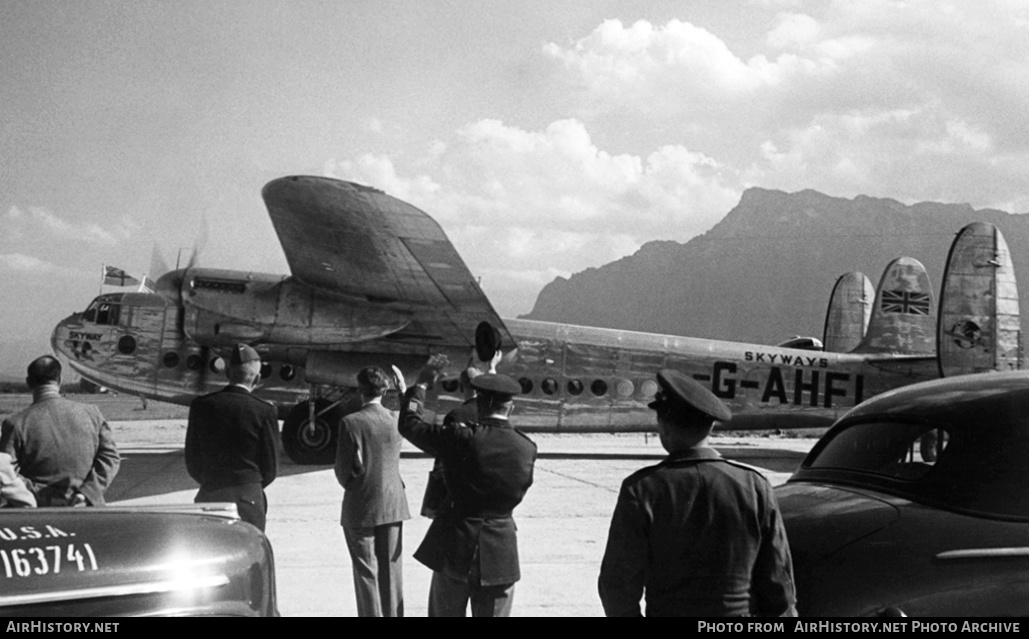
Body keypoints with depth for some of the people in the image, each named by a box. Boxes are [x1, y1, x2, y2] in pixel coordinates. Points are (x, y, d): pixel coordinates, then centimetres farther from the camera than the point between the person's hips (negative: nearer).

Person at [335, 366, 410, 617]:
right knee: (391, 570, 12)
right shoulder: (397, 419, -3)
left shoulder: (351, 422, -15)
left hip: (360, 508, -4)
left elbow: (343, 469, -12)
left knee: (366, 572, 5)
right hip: (393, 505, 4)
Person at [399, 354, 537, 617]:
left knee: (445, 614, 13)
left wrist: (421, 384, 9)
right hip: (499, 553, 2)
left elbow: (409, 424, -3)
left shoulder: (462, 439, -13)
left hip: (454, 548, -2)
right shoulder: (527, 449, -5)